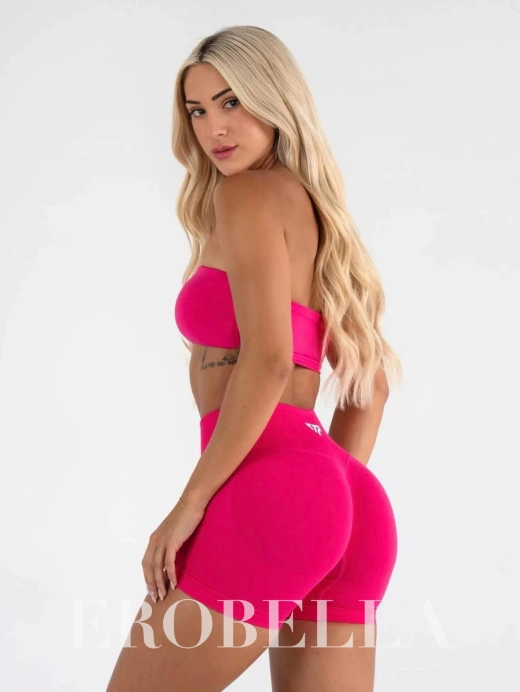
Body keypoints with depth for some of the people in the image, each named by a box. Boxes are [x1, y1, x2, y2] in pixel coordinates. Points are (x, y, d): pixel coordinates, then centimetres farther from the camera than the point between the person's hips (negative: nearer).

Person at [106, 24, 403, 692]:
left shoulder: (248, 193, -2)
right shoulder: (317, 212, 23)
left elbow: (268, 359, -16)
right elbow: (371, 380, 24)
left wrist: (190, 503, -12)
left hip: (271, 490, -9)